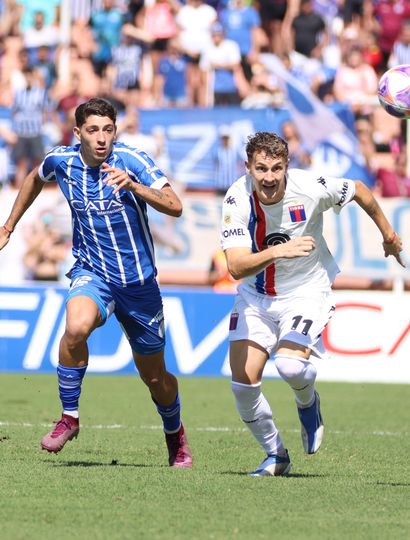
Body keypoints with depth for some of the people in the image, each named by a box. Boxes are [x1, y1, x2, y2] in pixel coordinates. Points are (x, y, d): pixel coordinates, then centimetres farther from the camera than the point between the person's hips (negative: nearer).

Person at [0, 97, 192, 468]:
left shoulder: (130, 160, -14)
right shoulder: (61, 161, -5)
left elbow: (175, 207, -24)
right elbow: (35, 179, 20)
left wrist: (133, 185, -39)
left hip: (139, 281, -1)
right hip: (92, 273, 1)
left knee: (155, 377, 11)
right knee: (77, 327, -35)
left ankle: (175, 434, 42)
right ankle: (69, 417, -17)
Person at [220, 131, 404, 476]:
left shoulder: (310, 187, -22)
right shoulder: (237, 199, -20)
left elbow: (359, 190, 1)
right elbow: (236, 267, -29)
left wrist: (388, 234, 16)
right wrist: (278, 252, -47)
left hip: (307, 292, -2)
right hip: (255, 296, 2)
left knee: (290, 366, -26)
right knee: (243, 381, -7)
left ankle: (308, 403, 11)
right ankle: (276, 456, 17)